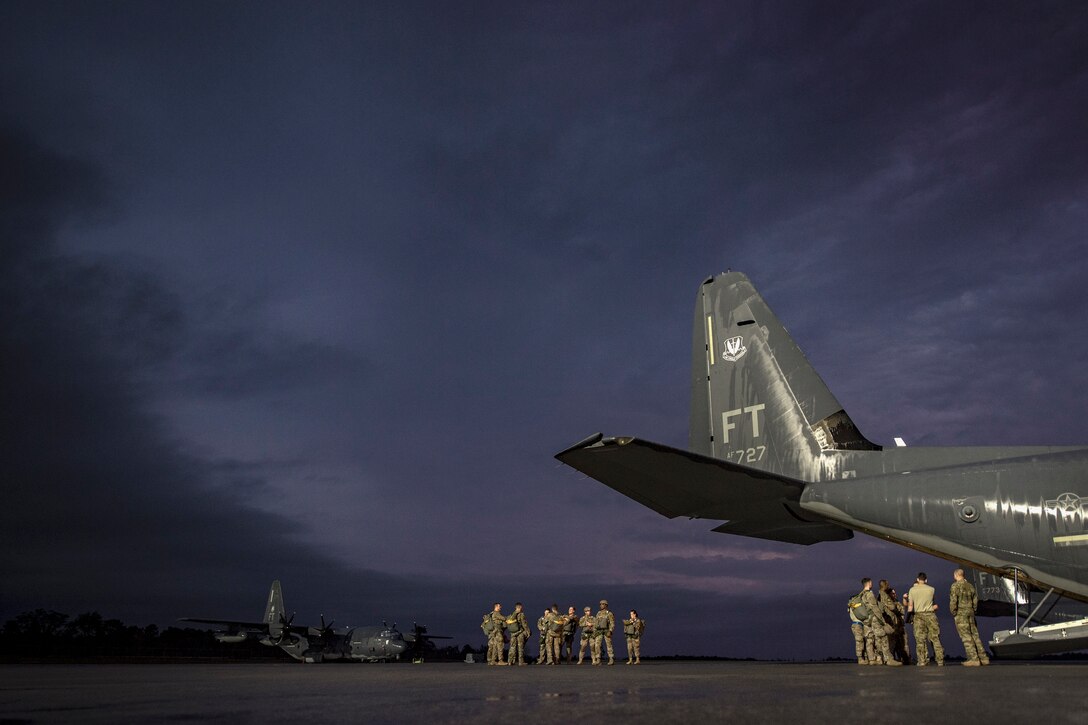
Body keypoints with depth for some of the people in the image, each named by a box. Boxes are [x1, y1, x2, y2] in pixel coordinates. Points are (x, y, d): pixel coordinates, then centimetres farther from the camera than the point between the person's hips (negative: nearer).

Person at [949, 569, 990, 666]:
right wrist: (972, 610, 17)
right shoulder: (970, 585, 12)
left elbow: (953, 600, -17)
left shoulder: (955, 585, -9)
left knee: (966, 636, -6)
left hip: (960, 613, -7)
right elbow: (975, 600, 14)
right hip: (970, 613, 7)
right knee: (975, 635, 11)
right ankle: (983, 658, 10)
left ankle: (974, 659, -9)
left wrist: (953, 612, -6)